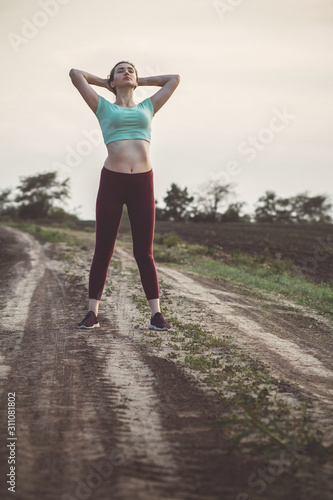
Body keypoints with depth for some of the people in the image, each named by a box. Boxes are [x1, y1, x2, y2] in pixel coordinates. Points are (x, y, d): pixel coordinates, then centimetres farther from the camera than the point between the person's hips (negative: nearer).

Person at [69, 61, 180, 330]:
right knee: (103, 250, 2)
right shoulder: (104, 108, 14)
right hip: (112, 181, -1)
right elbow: (75, 74, 14)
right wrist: (105, 83, 28)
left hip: (143, 183, 1)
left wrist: (141, 81, 31)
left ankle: (156, 314, 2)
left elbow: (175, 79, 28)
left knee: (144, 252, 2)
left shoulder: (147, 107, 20)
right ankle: (93, 312, 8)